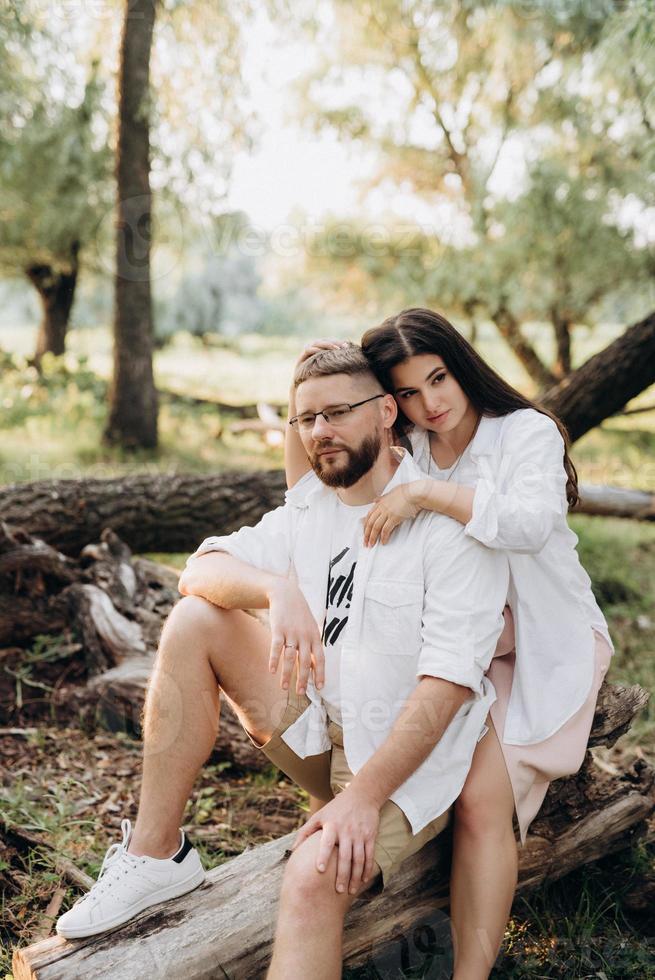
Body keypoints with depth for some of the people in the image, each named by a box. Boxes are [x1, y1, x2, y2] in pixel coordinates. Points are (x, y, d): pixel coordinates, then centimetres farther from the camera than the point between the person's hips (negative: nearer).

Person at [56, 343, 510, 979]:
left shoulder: (449, 523, -15)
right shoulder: (307, 509, 5)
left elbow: (450, 679, -21)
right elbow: (200, 569, -5)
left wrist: (364, 795, -28)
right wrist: (280, 589, -27)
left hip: (408, 755, -6)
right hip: (317, 723, 7)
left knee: (313, 879, -34)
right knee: (194, 620, -9)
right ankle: (155, 854, -7)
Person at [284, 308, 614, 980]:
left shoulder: (527, 432, -10)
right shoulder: (403, 452, 5)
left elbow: (532, 523, -29)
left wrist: (424, 493, -33)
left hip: (543, 643, -5)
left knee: (482, 798, -21)